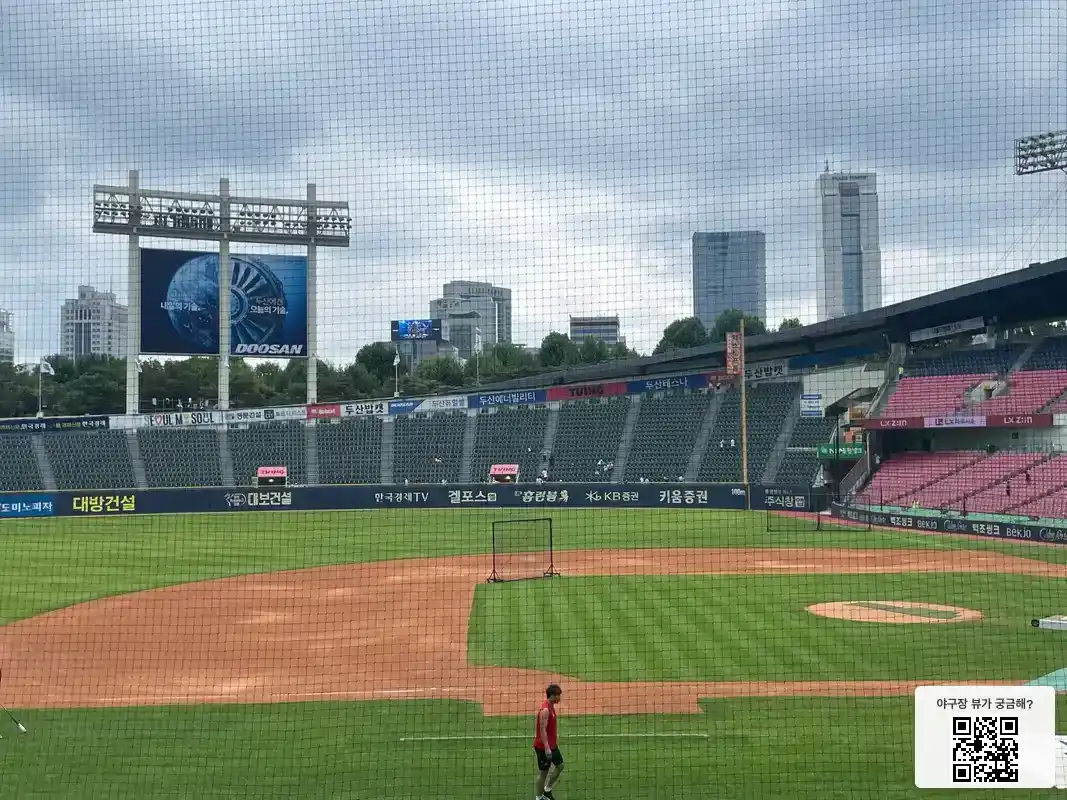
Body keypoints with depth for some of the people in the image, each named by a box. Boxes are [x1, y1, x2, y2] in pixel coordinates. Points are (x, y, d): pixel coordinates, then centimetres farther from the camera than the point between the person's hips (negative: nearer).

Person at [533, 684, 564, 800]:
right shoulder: (545, 710, -24)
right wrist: (546, 748, -28)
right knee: (543, 772, 2)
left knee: (560, 765, 19)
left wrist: (556, 736, 22)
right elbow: (542, 730, -26)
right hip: (543, 747, -10)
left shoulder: (551, 706, 6)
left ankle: (547, 790, 33)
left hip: (552, 744, 10)